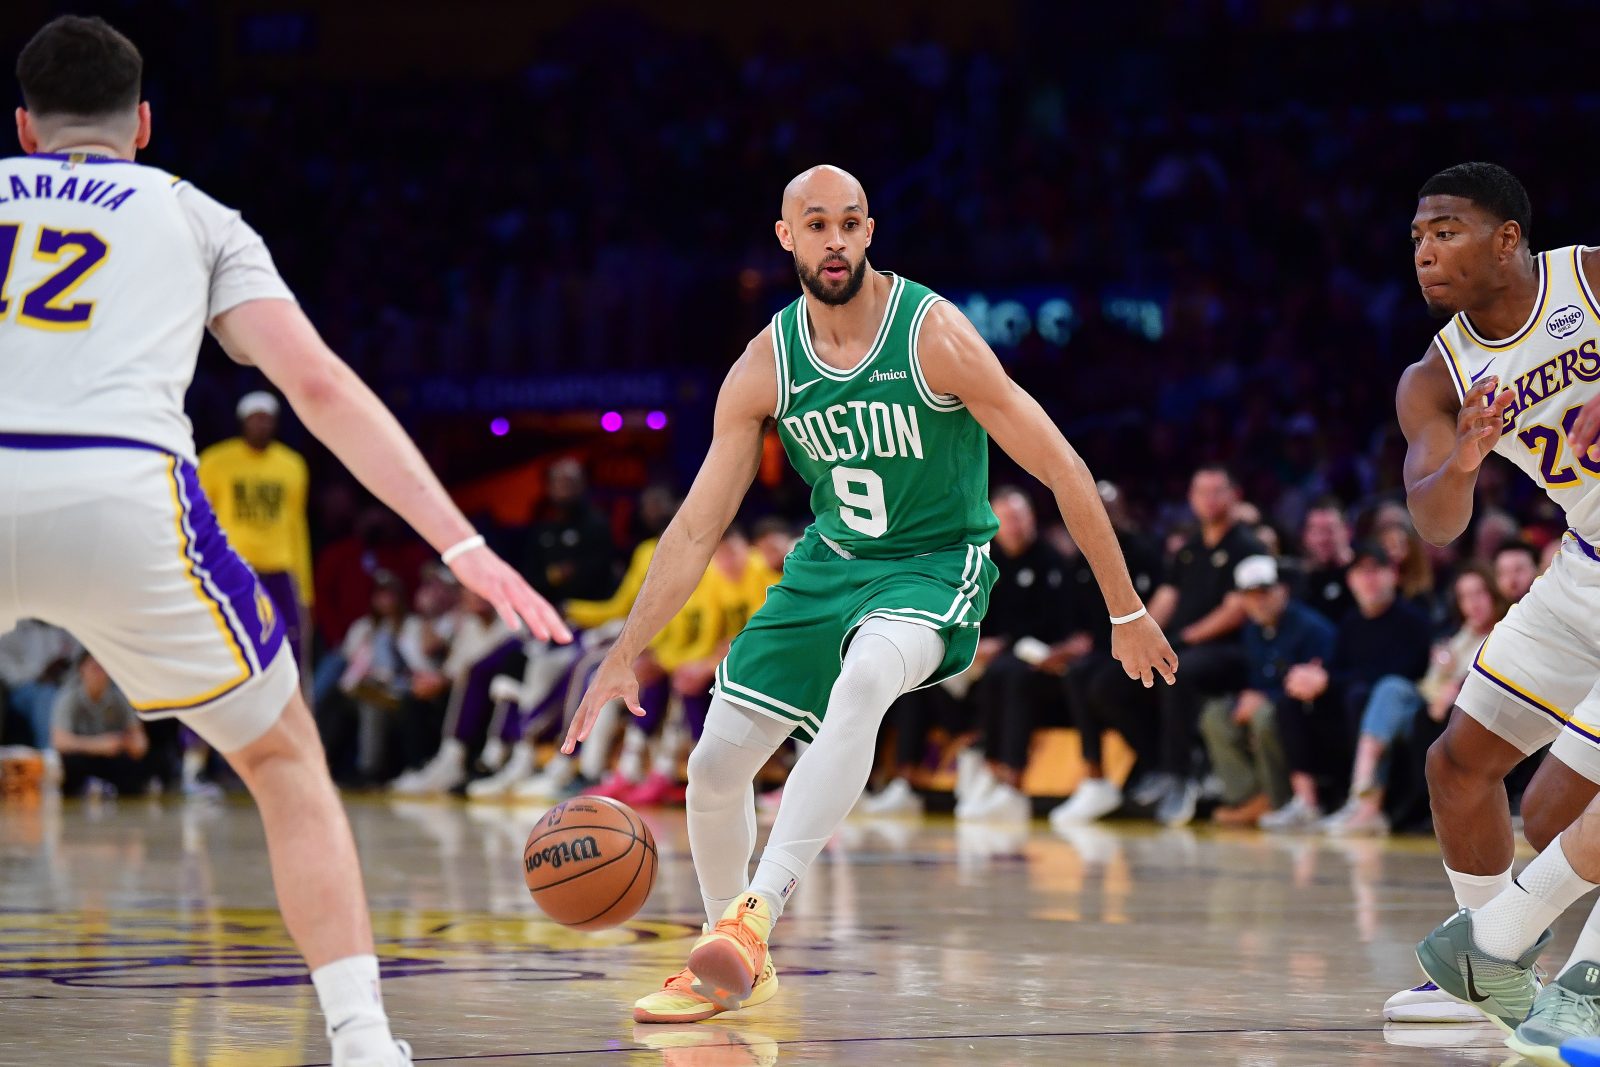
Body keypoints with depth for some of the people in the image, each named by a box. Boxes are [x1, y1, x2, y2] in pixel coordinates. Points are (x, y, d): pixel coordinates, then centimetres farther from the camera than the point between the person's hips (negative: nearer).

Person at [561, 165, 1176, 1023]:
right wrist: (623, 655, -10)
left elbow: (1060, 470, -14)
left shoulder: (933, 334, -20)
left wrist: (1126, 612, -11)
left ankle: (759, 909, -41)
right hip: (830, 562, 5)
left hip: (935, 563, -5)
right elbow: (697, 527, -3)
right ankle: (732, 968, 25)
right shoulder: (765, 367, -8)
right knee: (715, 766, 1)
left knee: (862, 682, -38)